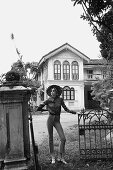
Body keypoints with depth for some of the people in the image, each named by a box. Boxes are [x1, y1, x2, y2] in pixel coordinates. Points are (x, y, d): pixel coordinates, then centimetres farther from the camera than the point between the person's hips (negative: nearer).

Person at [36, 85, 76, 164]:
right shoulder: (48, 101, -4)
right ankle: (53, 157, 19)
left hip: (57, 120, 1)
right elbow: (38, 108, 3)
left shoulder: (60, 99, 1)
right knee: (51, 139, 6)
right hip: (50, 119, -1)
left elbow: (65, 108, 4)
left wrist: (71, 111, -11)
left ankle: (61, 157, 7)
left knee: (63, 139, -8)